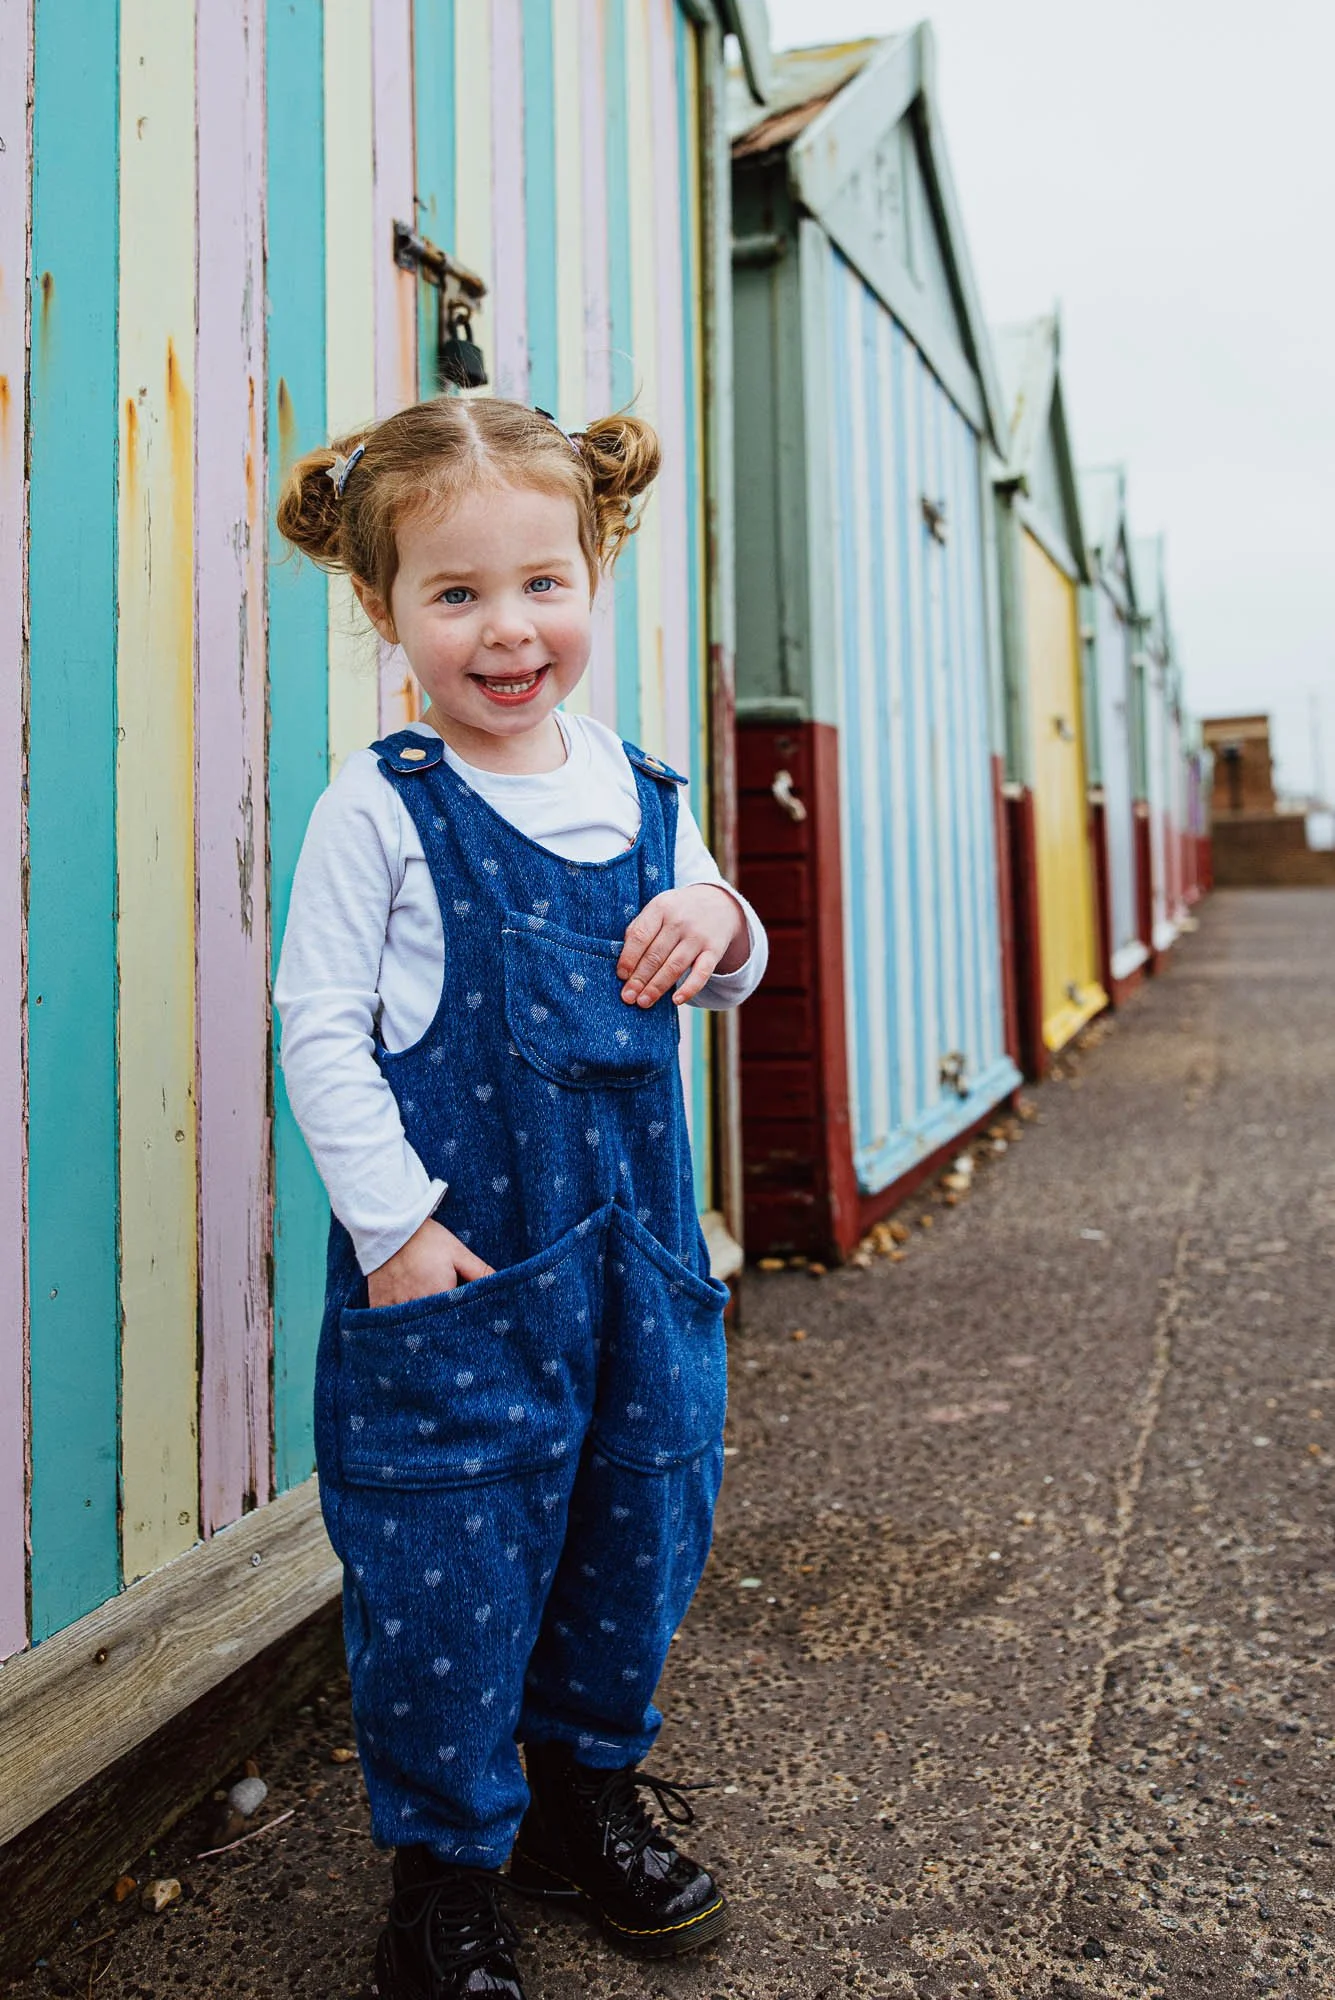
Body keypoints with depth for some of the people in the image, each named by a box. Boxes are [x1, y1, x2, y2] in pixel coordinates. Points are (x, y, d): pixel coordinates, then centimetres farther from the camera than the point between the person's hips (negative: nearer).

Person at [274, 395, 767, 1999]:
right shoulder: (379, 808, -8)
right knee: (445, 1577, 4)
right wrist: (395, 1225, -16)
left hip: (634, 1248, 5)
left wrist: (721, 929, -8)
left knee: (638, 1534, 17)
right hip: (452, 1263, -5)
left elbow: (715, 982, 16)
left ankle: (589, 1791, 43)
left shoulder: (643, 793, 6)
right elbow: (319, 1027, -10)